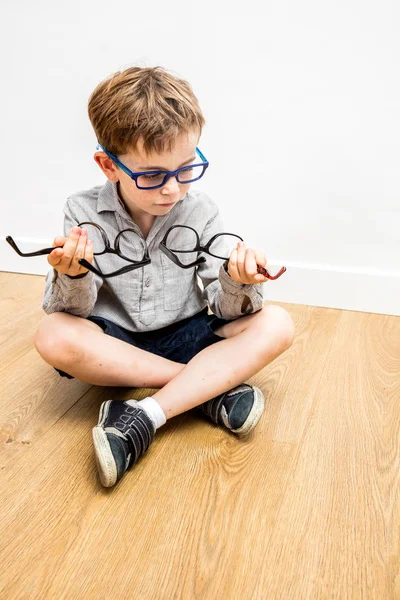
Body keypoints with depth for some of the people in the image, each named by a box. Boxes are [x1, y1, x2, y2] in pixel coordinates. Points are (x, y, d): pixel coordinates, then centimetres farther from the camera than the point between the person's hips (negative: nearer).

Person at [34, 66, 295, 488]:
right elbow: (68, 311, -13)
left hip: (185, 337, 2)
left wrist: (237, 283, -31)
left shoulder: (200, 212, -6)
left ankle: (144, 418, -30)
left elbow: (224, 309, -8)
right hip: (112, 342, -1)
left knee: (276, 325, -20)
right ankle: (212, 387, -22)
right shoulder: (85, 214, -9)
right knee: (53, 336, -32)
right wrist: (74, 277, -36)